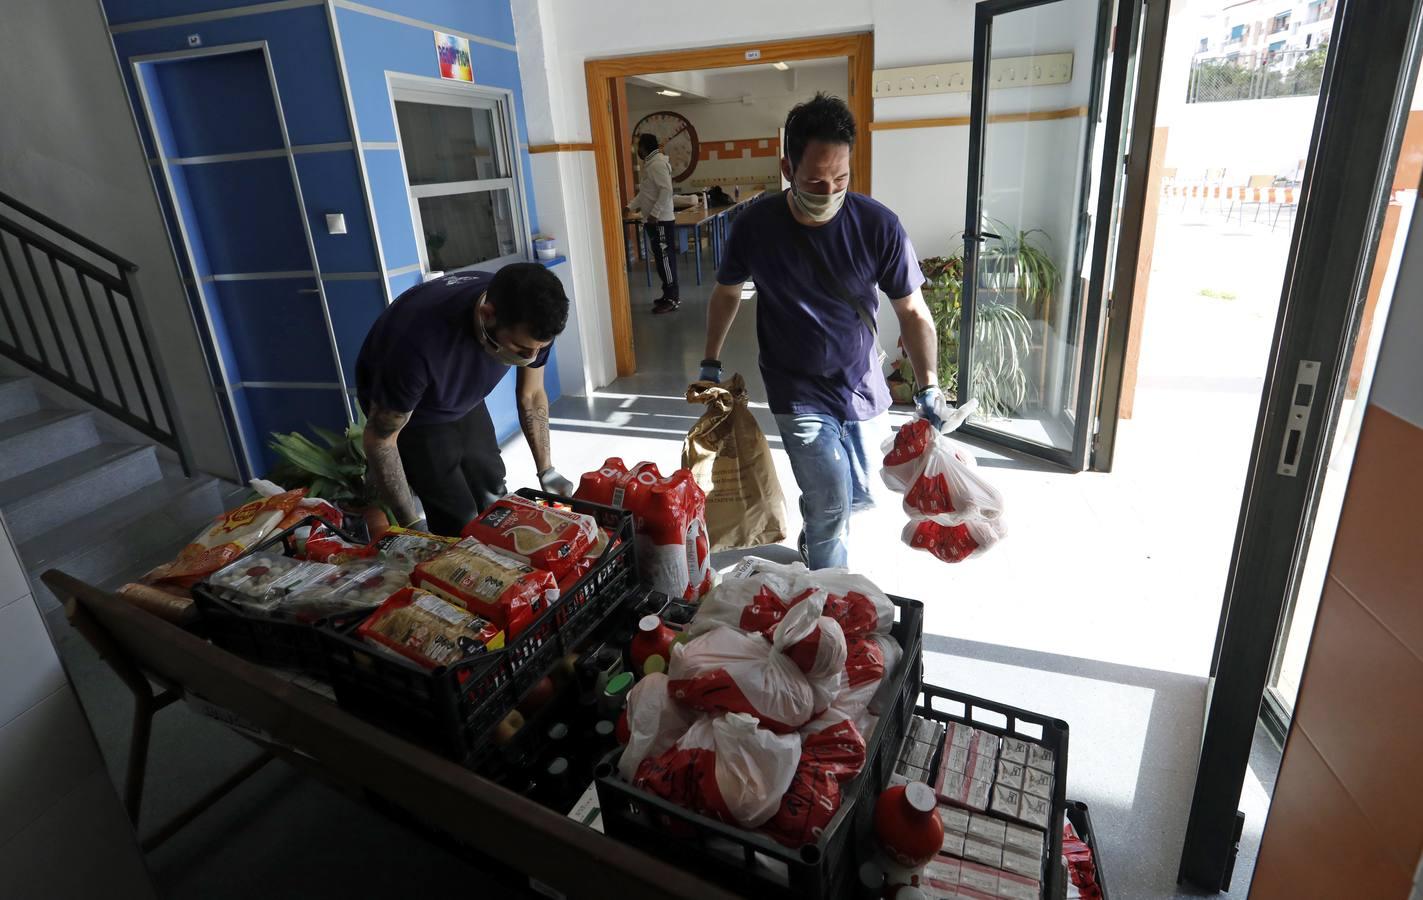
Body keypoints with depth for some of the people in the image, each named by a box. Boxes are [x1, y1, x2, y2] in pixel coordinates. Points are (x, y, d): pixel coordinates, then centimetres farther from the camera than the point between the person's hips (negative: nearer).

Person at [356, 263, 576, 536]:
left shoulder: (530, 322, -27)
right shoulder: (420, 343, -43)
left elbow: (531, 395, -6)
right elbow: (379, 439, -27)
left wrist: (547, 472, -6)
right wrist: (412, 526, -23)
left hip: (465, 402, 5)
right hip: (408, 412, -5)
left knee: (494, 502, 8)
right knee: (459, 524, -10)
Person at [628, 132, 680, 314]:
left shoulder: (658, 164, -14)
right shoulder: (650, 164, 18)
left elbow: (666, 191, -24)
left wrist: (654, 213, -25)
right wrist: (630, 207, 25)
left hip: (661, 221, -10)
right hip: (654, 221, 10)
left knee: (665, 259, -7)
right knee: (662, 259, 12)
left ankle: (672, 300, -3)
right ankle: (671, 295, 19)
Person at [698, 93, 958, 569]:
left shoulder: (878, 225, -14)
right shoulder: (755, 225, -13)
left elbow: (912, 311, -7)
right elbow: (727, 292, 5)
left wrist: (929, 388, -13)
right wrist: (710, 364, 5)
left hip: (862, 385, 3)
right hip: (798, 392, -2)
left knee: (860, 497, 18)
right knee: (831, 503, -11)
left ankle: (813, 548, 51)